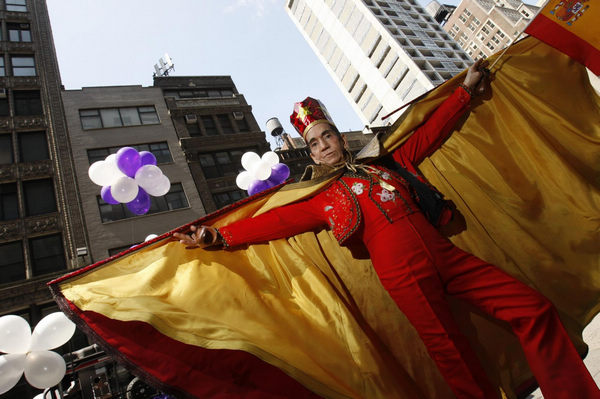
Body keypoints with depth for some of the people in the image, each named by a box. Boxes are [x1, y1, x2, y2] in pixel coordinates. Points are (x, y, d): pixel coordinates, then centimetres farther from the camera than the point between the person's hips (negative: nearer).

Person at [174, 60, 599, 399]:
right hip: (404, 275, -4)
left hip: (445, 254, 5)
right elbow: (280, 220, -1)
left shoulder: (386, 165, 20)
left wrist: (466, 88, 28)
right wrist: (219, 236, -10)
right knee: (458, 363, -7)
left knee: (534, 308, 0)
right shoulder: (323, 200, 9)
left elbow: (430, 133, 24)